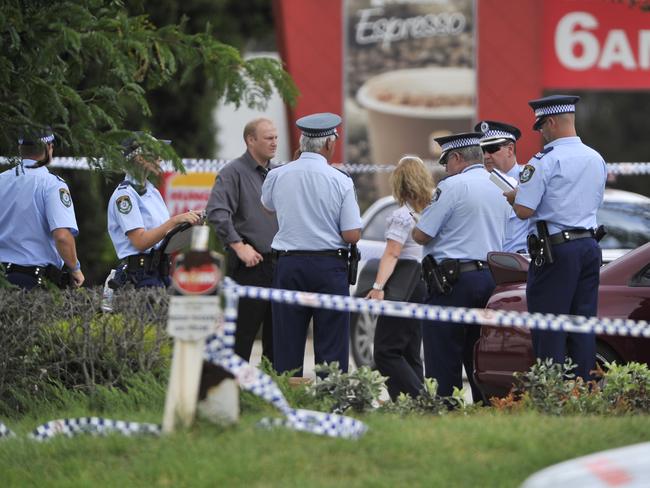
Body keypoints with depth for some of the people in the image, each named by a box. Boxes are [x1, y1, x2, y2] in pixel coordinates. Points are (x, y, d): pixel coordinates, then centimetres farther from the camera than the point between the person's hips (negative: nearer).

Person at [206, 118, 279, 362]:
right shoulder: (234, 172, -6)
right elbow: (216, 212, -19)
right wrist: (239, 246, -22)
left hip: (278, 266, 7)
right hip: (250, 267, -7)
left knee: (276, 335, 10)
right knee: (242, 335, -8)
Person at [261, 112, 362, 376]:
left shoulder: (277, 176, 1)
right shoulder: (340, 181, -7)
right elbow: (352, 235, -8)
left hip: (288, 265, 2)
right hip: (329, 266, -2)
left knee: (287, 348, 5)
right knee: (331, 347, 1)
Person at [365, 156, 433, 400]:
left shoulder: (402, 215, -12)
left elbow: (392, 254, -20)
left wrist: (379, 286, -27)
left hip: (404, 284, -8)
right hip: (424, 279, 8)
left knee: (386, 353, -8)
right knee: (410, 354, 12)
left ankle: (417, 400, -21)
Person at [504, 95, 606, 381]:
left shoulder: (544, 161, -12)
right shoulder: (596, 160, 11)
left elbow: (524, 210, -15)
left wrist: (513, 196, 6)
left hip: (555, 251, -7)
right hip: (589, 246, 7)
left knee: (549, 330, -2)